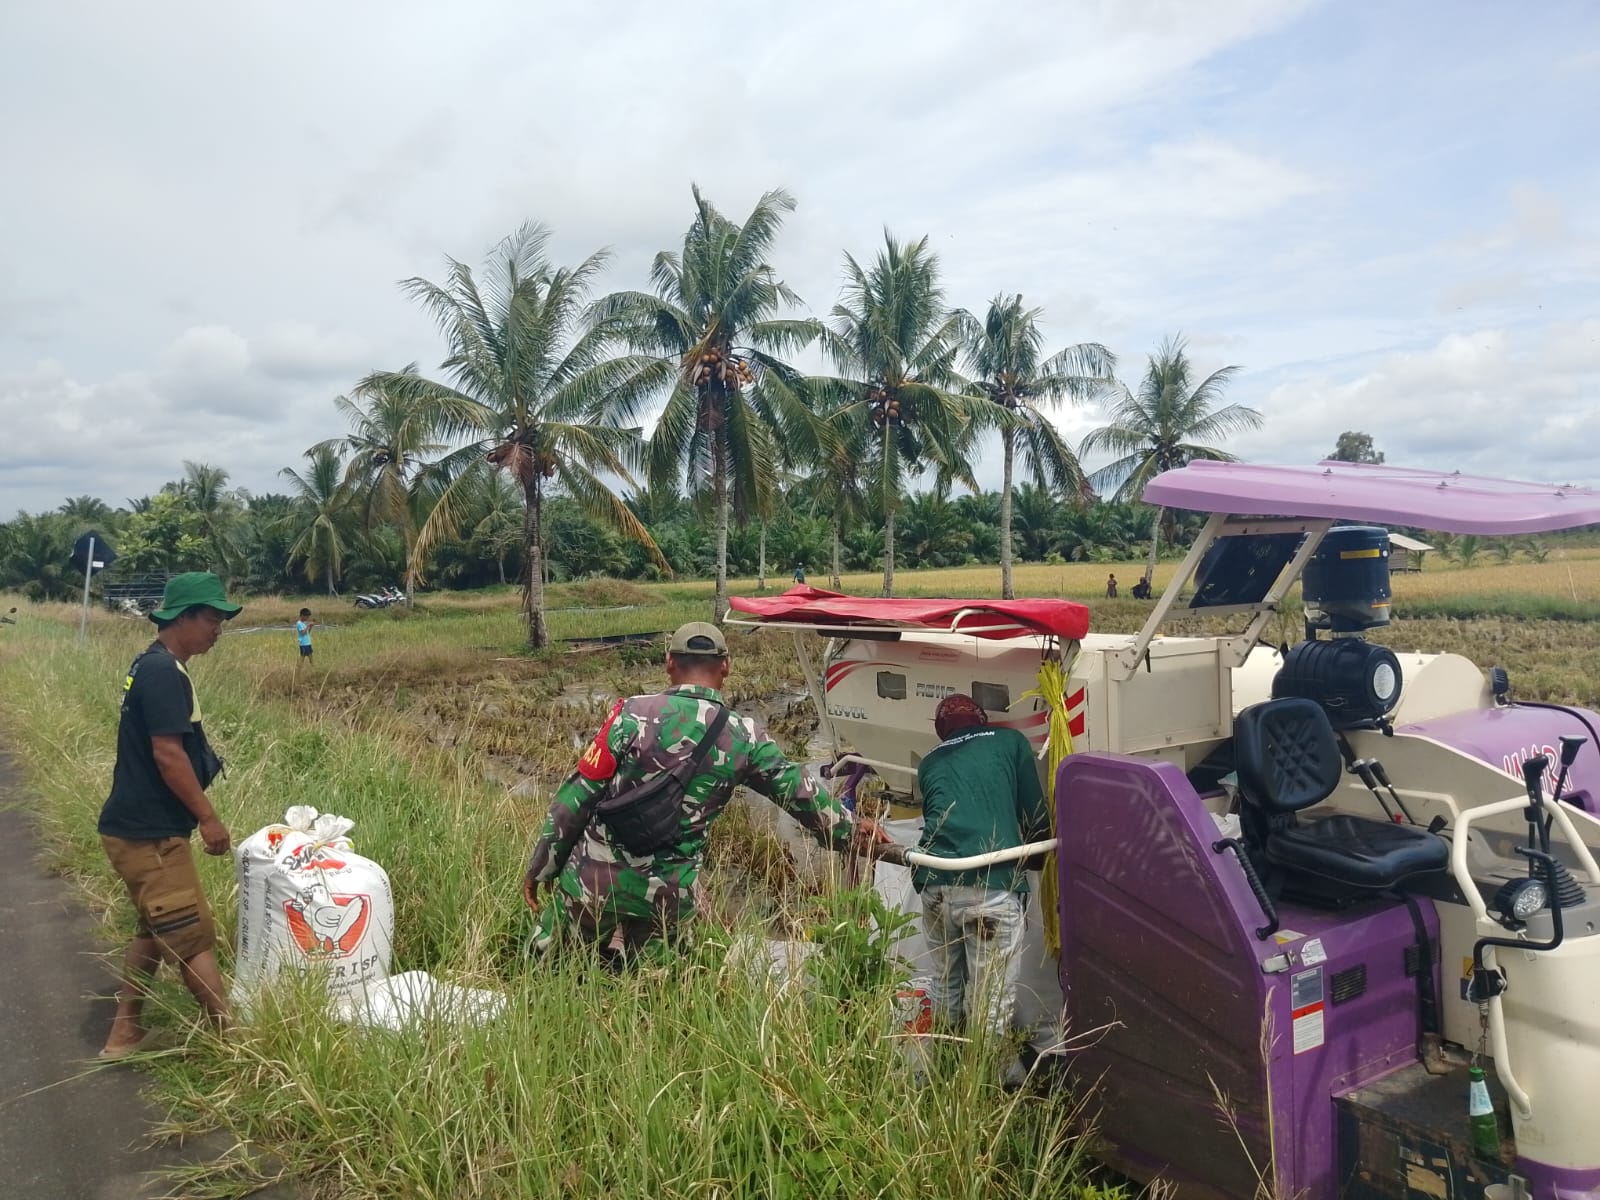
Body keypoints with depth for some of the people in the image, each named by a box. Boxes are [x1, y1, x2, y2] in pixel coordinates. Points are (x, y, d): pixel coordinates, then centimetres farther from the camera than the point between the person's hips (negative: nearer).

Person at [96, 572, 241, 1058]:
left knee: (158, 927, 20)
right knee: (193, 935, -5)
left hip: (139, 826, 11)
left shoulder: (153, 666, 12)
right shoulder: (163, 672, -20)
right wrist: (208, 817, -16)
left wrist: (197, 813, 22)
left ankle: (124, 1032, 29)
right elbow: (167, 753, -23)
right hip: (149, 833, -11)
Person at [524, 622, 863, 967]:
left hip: (595, 880, -2)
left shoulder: (634, 714, -10)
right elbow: (802, 794, 9)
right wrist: (849, 832, 26)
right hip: (668, 898, 2)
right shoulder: (744, 737, -3)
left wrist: (540, 868, 4)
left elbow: (577, 796, -7)